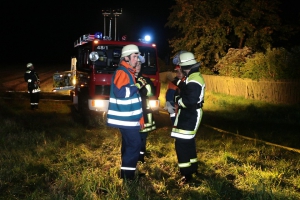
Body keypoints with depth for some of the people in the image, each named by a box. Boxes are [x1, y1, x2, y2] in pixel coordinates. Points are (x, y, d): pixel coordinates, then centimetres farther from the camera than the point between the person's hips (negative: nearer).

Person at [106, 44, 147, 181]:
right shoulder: (122, 72, -14)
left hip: (129, 118, 10)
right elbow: (120, 92, -27)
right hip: (125, 118, -10)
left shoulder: (129, 72, 18)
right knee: (134, 144, -10)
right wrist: (137, 85, -19)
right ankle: (127, 175, -4)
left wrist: (140, 118, 22)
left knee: (129, 144, 13)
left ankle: (127, 173, 21)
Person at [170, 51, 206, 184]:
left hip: (190, 115, -11)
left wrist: (178, 100, -15)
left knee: (181, 144, -10)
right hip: (189, 114, 11)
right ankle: (193, 167, 36)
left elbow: (191, 101, -30)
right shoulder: (194, 76, 11)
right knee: (188, 142, 22)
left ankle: (187, 174, -6)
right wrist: (178, 82, 15)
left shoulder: (194, 80, -23)